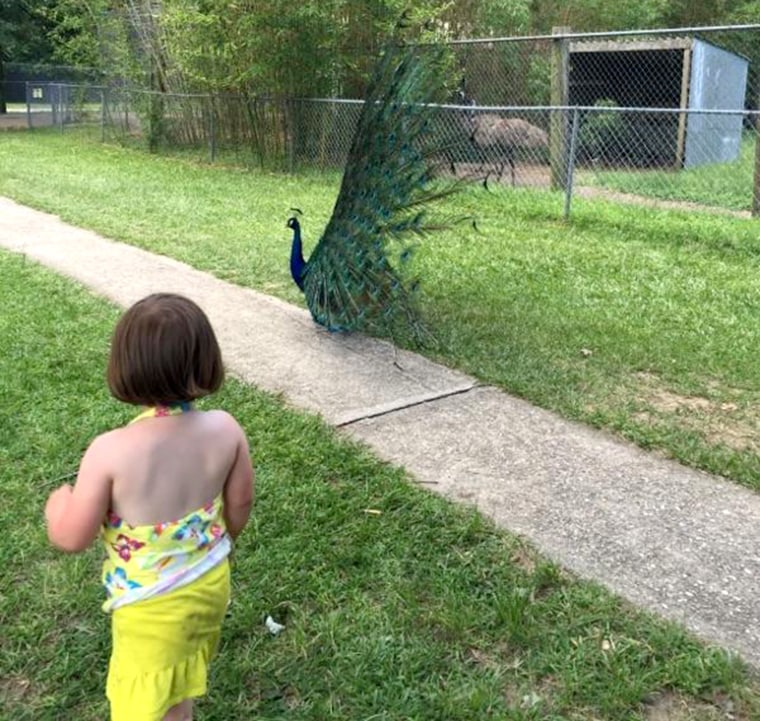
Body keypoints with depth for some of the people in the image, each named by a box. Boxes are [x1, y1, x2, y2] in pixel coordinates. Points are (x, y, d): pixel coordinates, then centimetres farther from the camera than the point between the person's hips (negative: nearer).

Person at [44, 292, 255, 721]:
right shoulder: (226, 429, -18)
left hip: (152, 606, -4)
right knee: (180, 673, 33)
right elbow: (241, 504, -3)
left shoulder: (110, 451, -30)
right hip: (210, 582, 5)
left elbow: (72, 538, -18)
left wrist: (58, 503, 4)